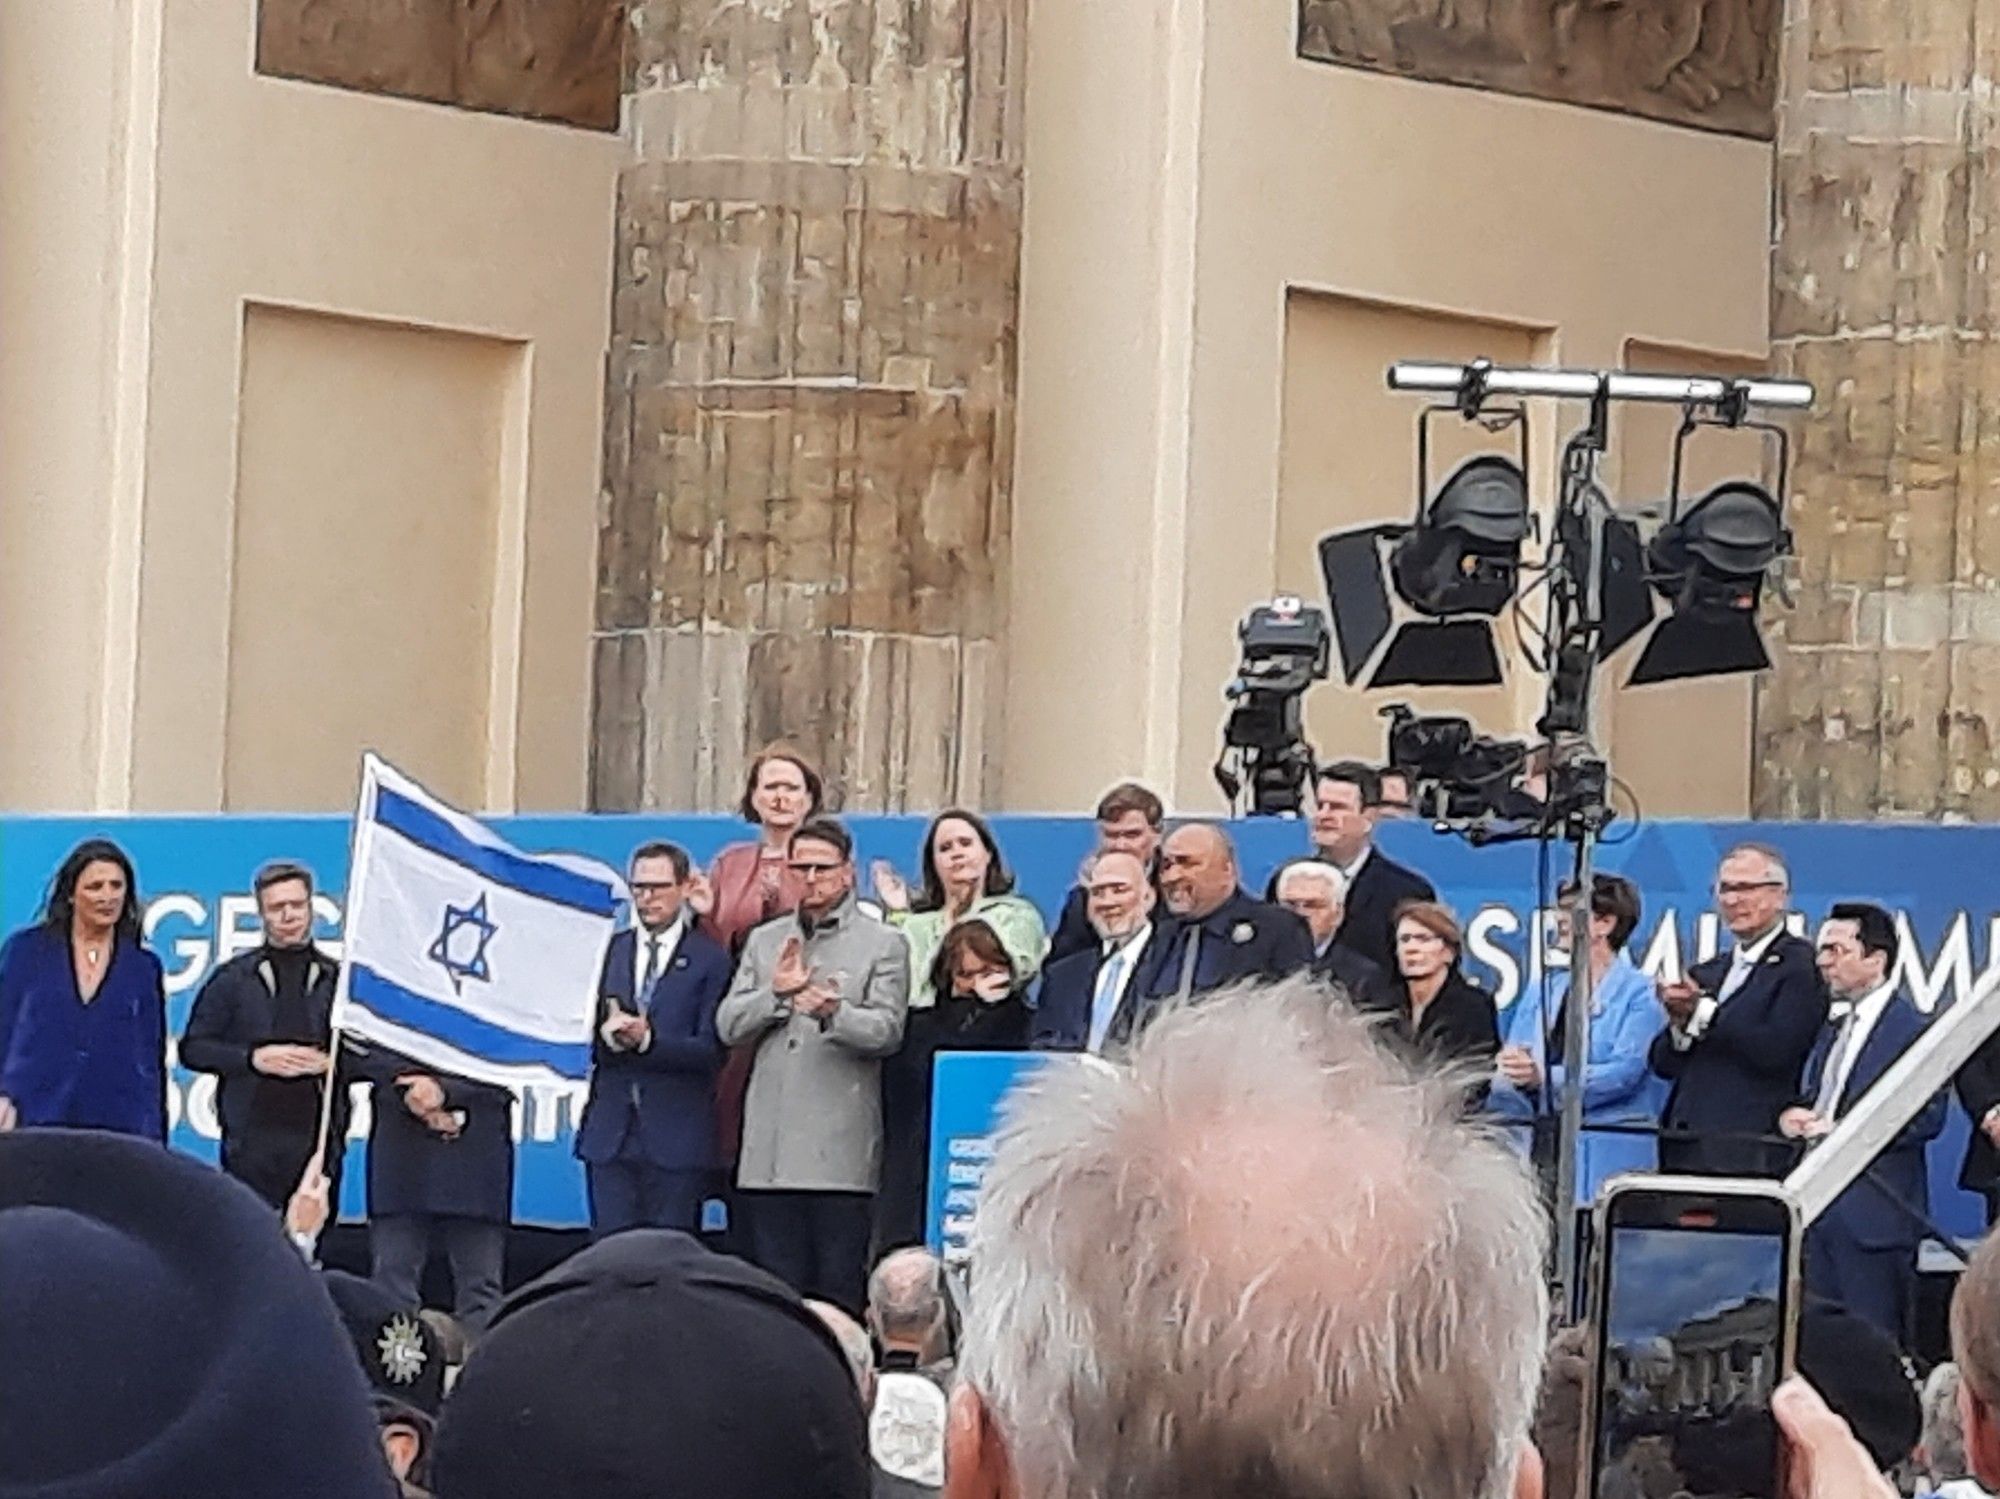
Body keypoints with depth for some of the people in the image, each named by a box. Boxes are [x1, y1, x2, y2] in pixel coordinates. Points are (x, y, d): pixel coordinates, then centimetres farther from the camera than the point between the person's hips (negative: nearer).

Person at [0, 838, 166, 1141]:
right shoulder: (25, 951, 9)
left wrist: (151, 1138, 5)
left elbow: (151, 1060, 12)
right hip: (33, 1125, -1)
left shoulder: (144, 968, 11)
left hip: (117, 1129, 1)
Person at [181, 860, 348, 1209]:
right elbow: (193, 1048, 4)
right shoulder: (233, 978, 8)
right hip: (252, 1139, -1)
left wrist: (332, 1062, -11)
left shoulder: (338, 979, 11)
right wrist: (253, 1058, -10)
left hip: (319, 1139, 1)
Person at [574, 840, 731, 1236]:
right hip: (610, 1132, 3)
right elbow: (587, 1035, 9)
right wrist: (609, 1036, -14)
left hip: (676, 1136, -3)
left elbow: (711, 1050, -6)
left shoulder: (710, 958, 1)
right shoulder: (610, 950, 14)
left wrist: (647, 1040, -19)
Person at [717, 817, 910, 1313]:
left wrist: (833, 1013, -24)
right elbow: (728, 1026, 11)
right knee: (775, 1291, 5)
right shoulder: (765, 941, 19)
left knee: (838, 1287, -5)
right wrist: (776, 993, -6)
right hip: (770, 1145, 4)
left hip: (840, 1148, -4)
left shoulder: (883, 944, 6)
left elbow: (887, 1030, -6)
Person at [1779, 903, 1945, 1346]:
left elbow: (1927, 1117, -17)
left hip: (1873, 1212, -9)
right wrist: (1793, 1116, 1)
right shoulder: (1833, 1025, 17)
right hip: (1820, 1206, 9)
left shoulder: (1911, 1029, -11)